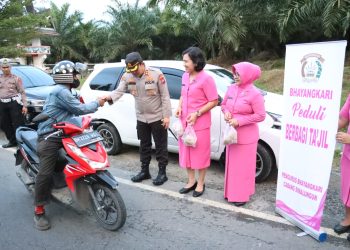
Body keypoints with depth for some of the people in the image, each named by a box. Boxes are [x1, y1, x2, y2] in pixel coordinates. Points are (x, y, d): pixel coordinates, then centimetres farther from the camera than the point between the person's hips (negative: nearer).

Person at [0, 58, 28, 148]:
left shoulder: (16, 78, 0)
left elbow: (22, 92, -3)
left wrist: (24, 105, -10)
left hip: (14, 103, -6)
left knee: (18, 124, -6)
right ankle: (12, 141, 22)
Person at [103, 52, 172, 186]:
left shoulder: (156, 74, -16)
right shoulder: (127, 76, -3)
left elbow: (165, 96, -13)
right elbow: (119, 91, -8)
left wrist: (166, 115, -15)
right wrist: (109, 97, -31)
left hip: (158, 117, -5)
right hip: (141, 118, 5)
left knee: (161, 145, 3)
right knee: (144, 145, 16)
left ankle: (162, 172, 15)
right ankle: (144, 171, 29)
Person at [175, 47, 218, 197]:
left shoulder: (206, 79, -15)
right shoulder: (185, 76, 6)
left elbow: (214, 101, -13)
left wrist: (197, 113, -20)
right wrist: (179, 107, 0)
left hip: (200, 124, -7)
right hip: (184, 122, 7)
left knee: (200, 154, 6)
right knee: (186, 152, 15)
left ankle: (200, 184, 24)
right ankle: (191, 181, 32)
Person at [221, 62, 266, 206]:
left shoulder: (254, 94, -16)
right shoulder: (231, 89, 3)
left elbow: (260, 115, -16)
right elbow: (224, 104, 16)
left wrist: (240, 121, -21)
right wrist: (226, 112, -7)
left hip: (246, 136, -7)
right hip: (231, 133, 7)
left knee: (244, 166, 4)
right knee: (232, 164, 16)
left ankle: (242, 195, 18)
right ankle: (231, 191, 32)